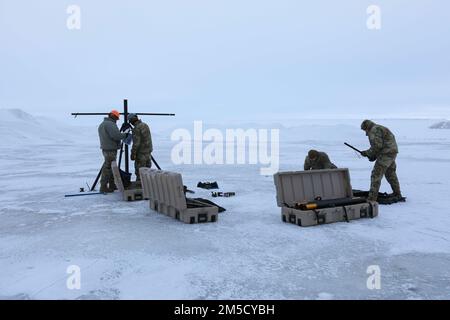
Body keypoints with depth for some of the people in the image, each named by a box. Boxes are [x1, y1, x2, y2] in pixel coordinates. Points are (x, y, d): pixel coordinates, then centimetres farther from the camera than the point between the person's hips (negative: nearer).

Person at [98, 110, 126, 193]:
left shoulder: (102, 124, 18)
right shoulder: (110, 124, -15)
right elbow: (116, 135, -25)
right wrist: (125, 135, -10)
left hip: (105, 148, 10)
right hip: (111, 149, -10)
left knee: (112, 167, 17)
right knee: (108, 168, -6)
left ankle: (112, 185, 25)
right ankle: (103, 187, -2)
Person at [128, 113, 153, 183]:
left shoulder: (136, 128, -17)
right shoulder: (145, 125, 10)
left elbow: (136, 143, -21)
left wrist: (133, 153, -16)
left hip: (141, 153, -9)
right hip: (148, 151, 9)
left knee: (139, 172, -2)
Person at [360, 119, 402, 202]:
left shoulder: (374, 130, -9)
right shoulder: (380, 129, 24)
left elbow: (377, 146, -20)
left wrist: (367, 153, -7)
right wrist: (374, 156, 13)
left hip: (386, 154, -10)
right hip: (392, 153, 10)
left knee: (376, 175, -10)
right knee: (390, 174, 25)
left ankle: (372, 198, -14)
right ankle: (397, 194, 38)